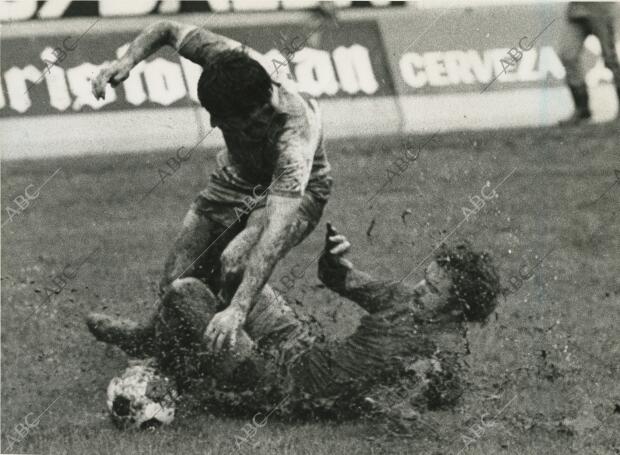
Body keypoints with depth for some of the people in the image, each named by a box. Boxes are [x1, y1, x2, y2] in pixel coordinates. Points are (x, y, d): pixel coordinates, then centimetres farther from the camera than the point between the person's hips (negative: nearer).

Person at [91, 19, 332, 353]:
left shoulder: (295, 133, -42)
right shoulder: (229, 60, -30)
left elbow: (275, 232, -51)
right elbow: (166, 30, -8)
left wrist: (237, 310, -59)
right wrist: (128, 60, -28)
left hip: (295, 193, -5)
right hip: (236, 176, 5)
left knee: (235, 262, -34)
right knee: (174, 289, -8)